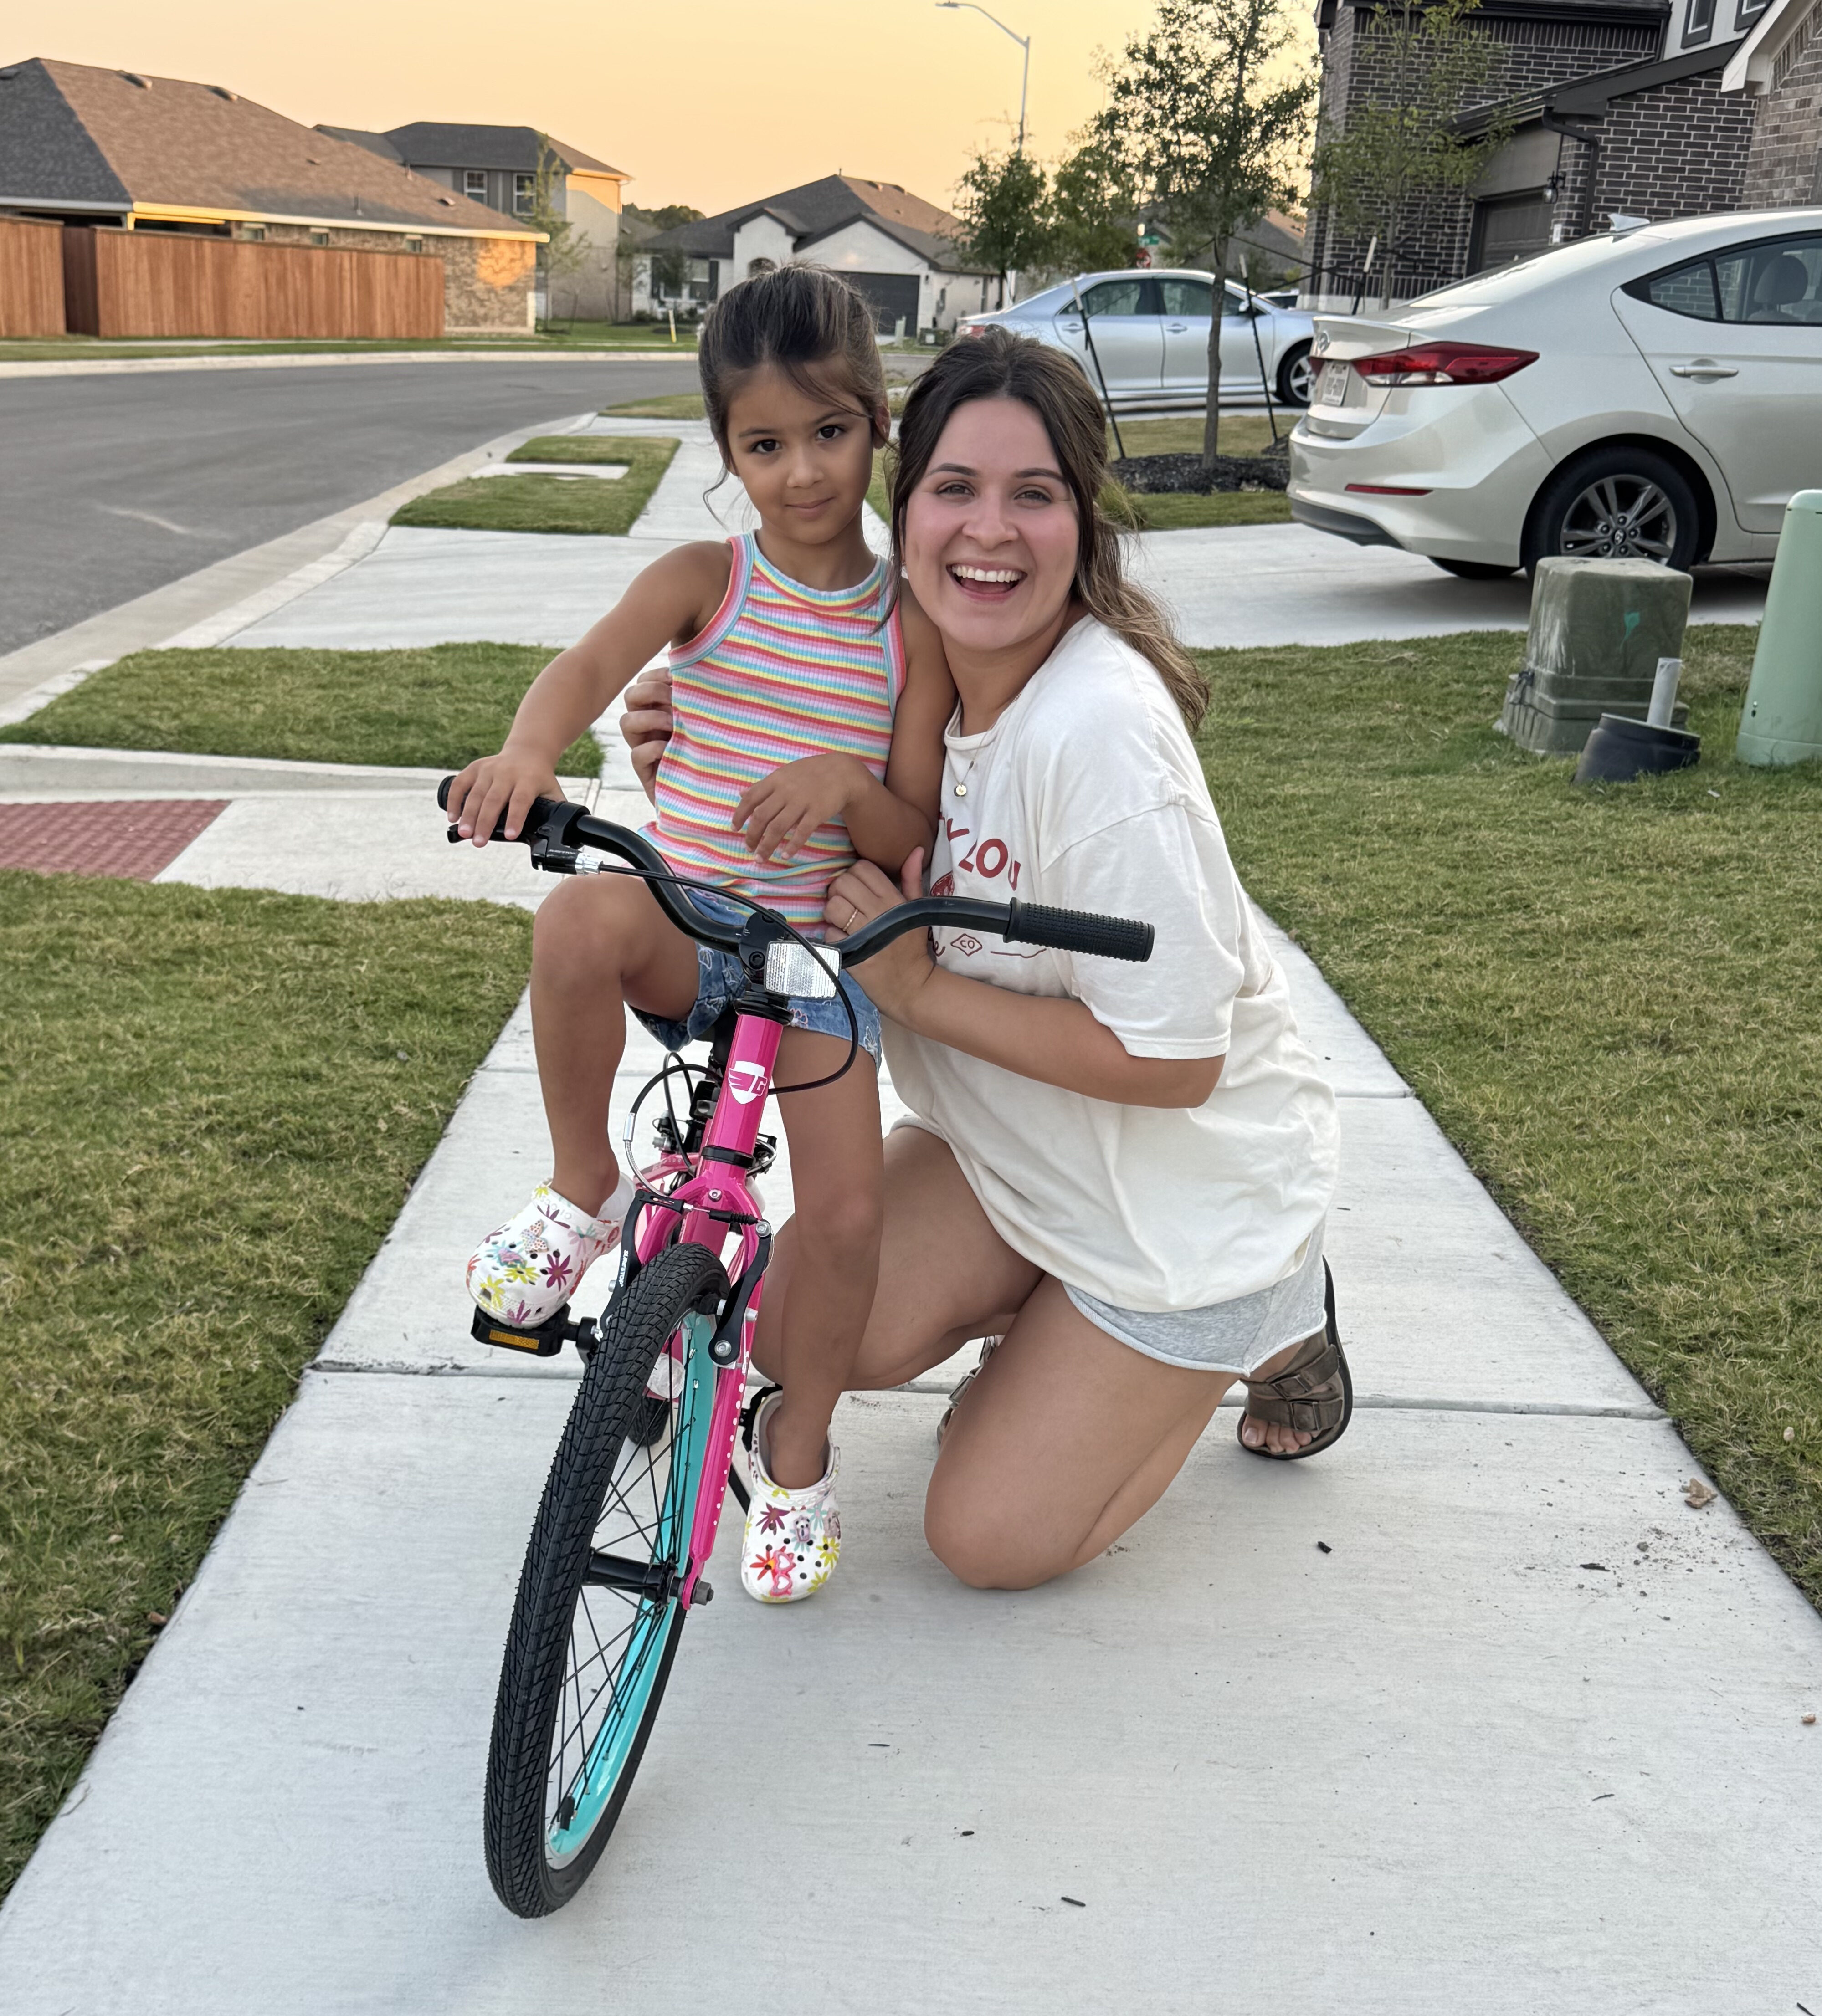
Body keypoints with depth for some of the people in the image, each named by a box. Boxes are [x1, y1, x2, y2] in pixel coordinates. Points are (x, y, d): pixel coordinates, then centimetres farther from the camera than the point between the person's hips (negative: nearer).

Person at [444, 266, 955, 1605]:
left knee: (845, 1213, -11)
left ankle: (798, 1449, 18)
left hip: (818, 946, 1)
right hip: (682, 921, -1)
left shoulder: (911, 627, 0)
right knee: (582, 920, -37)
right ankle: (582, 1190, -13)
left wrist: (846, 784, -27)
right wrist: (528, 752, -46)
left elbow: (913, 840, -3)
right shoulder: (703, 582, -1)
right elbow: (592, 664, -23)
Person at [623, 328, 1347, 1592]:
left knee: (987, 1536, 1)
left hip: (1186, 1189, -6)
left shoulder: (1100, 729, -32)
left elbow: (1172, 1059, -29)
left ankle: (1269, 1322, 18)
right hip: (1013, 1149, 7)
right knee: (790, 1329, -3)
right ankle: (1057, 1324, 20)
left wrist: (920, 989, -26)